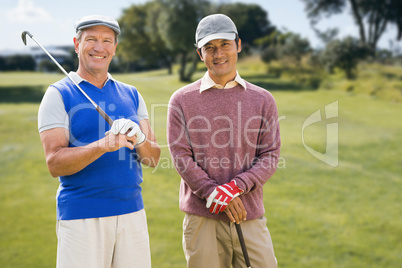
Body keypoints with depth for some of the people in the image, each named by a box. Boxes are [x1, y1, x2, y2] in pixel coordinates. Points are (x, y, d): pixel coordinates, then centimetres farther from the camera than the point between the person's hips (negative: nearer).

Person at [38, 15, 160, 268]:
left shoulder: (131, 95, 12)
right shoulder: (59, 95, -2)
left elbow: (154, 158, 8)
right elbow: (55, 163, -12)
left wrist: (140, 140, -14)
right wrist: (103, 145, -26)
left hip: (133, 211, 4)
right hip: (81, 216, -4)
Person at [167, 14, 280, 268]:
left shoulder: (263, 100, 8)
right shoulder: (182, 100, 5)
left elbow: (270, 156, 2)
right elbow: (181, 157, -2)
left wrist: (236, 187, -14)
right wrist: (215, 195, -13)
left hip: (251, 217, 1)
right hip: (202, 219, -1)